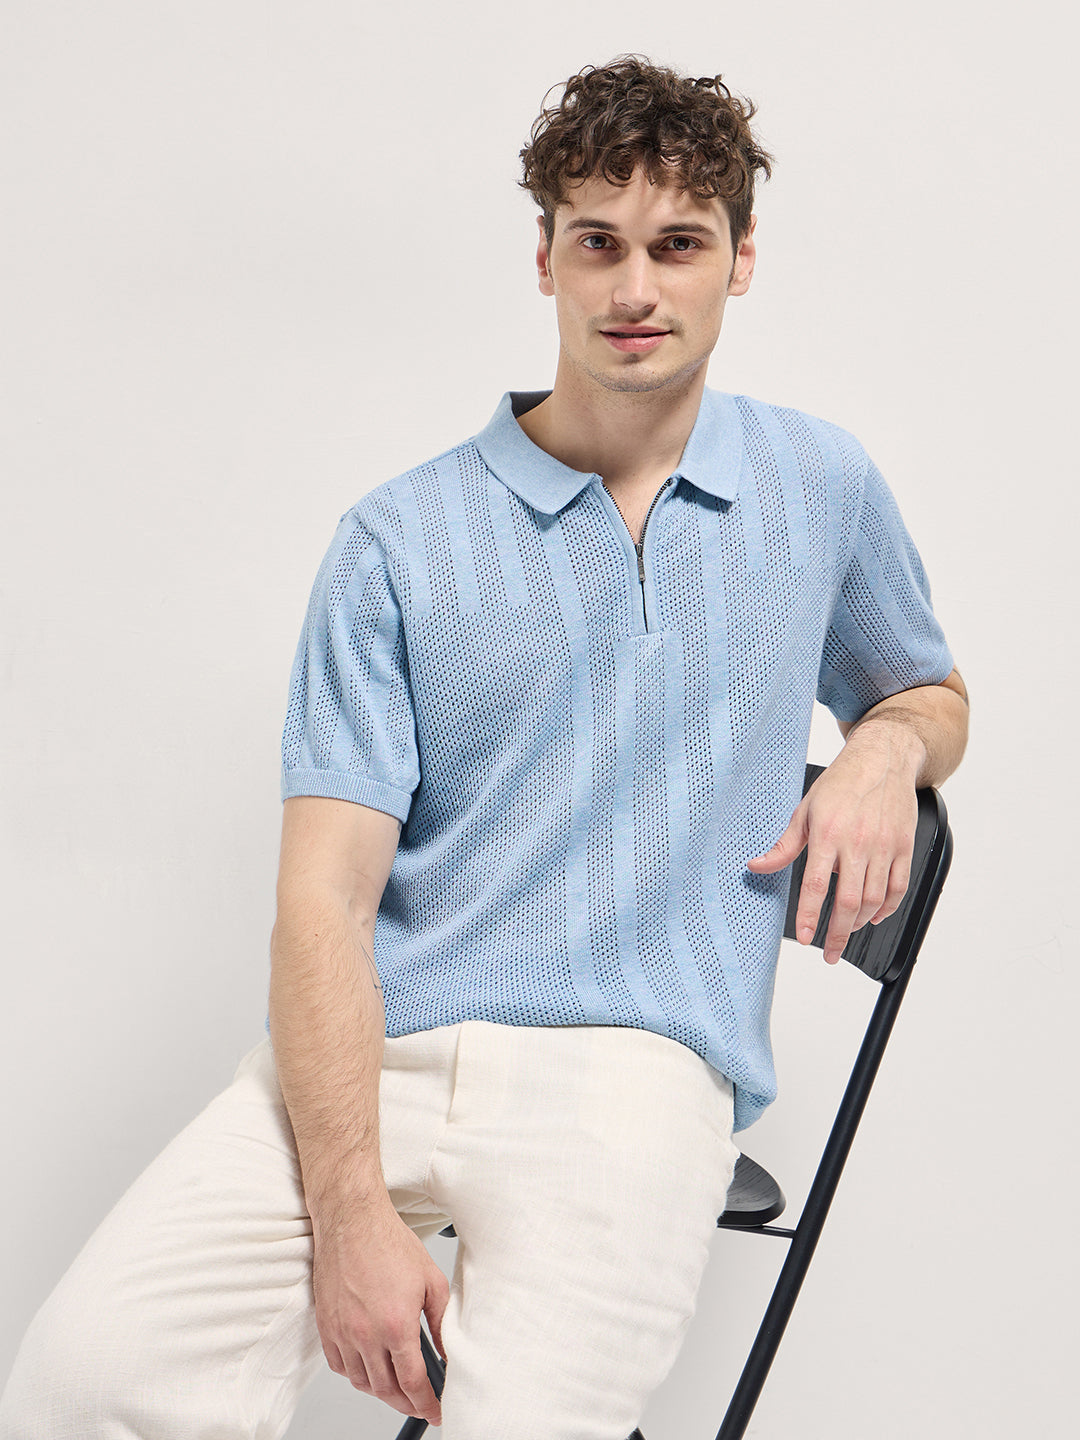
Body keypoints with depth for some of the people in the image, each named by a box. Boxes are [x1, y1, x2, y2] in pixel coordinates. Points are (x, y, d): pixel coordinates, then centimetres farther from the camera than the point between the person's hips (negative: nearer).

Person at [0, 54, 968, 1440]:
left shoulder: (824, 485, 15)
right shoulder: (400, 539, 6)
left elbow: (932, 691, 33)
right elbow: (325, 892, -3)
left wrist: (885, 750, 7)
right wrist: (347, 1207, -16)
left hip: (633, 1055, 0)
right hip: (378, 1044, 0)